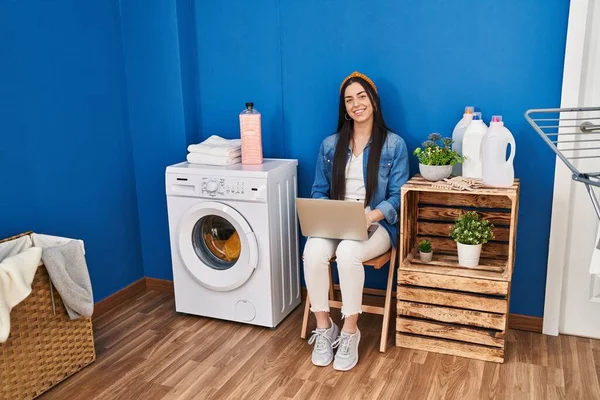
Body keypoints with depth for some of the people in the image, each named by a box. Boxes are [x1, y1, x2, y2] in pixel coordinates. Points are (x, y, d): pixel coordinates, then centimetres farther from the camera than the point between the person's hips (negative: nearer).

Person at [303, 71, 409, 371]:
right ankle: (324, 328, -10)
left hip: (376, 225, -3)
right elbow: (318, 191, 12)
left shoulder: (394, 145, 2)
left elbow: (397, 197, -3)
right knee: (313, 252, -30)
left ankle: (349, 332, -16)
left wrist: (369, 216, -21)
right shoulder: (330, 145, 11)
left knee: (347, 252, -36)